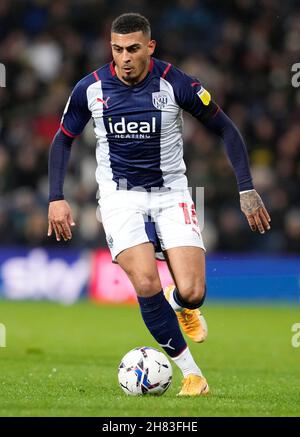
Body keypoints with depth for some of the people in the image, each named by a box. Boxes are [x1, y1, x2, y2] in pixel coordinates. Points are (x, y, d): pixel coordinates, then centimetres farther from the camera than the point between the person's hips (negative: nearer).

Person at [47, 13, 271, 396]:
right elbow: (63, 139, 9)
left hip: (171, 193, 0)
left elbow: (225, 129, -1)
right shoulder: (90, 89, -8)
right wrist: (56, 199, 1)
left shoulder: (176, 84, -13)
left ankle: (180, 304, 26)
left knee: (191, 293, -14)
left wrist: (247, 190, -5)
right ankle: (190, 373, -7)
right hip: (120, 196, 0)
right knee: (146, 285, -22)